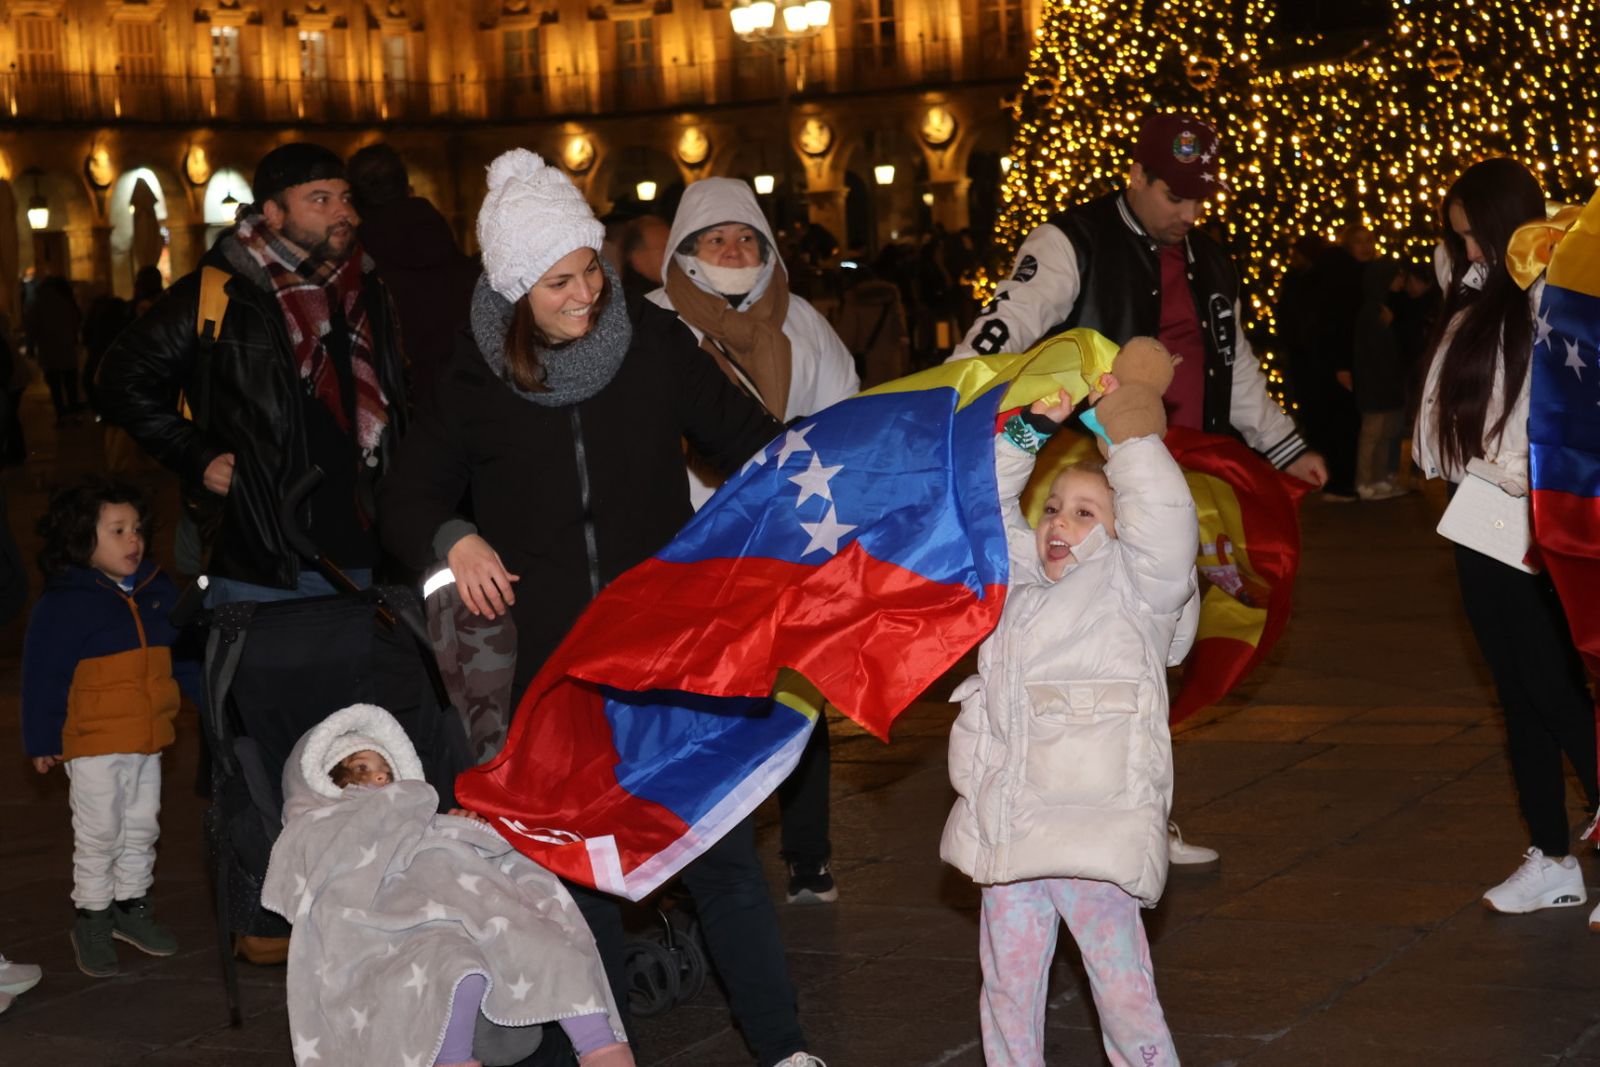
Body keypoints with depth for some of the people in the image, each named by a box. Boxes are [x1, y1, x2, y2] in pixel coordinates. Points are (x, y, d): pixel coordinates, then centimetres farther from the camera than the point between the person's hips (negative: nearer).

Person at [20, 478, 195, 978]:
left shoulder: (158, 591, 5)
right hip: (93, 745, -6)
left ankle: (131, 905, 31)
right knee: (99, 834, 3)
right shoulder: (63, 604, -14)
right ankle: (92, 919, 16)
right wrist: (43, 741, -11)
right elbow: (43, 675, -11)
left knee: (141, 829, 16)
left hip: (148, 739, 6)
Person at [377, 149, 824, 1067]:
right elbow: (407, 499, 10)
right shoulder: (478, 381, -1)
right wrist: (452, 539, -11)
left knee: (718, 845, -1)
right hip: (551, 661, 1)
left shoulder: (654, 344, -2)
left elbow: (748, 439, 7)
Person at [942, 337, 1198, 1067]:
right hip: (1008, 832, 6)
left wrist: (1127, 425, -8)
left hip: (1093, 834, -6)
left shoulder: (1134, 593, 0)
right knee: (1009, 990, 12)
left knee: (1123, 990, -3)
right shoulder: (1020, 587, 17)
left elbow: (1162, 516, -15)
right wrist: (1037, 425, 9)